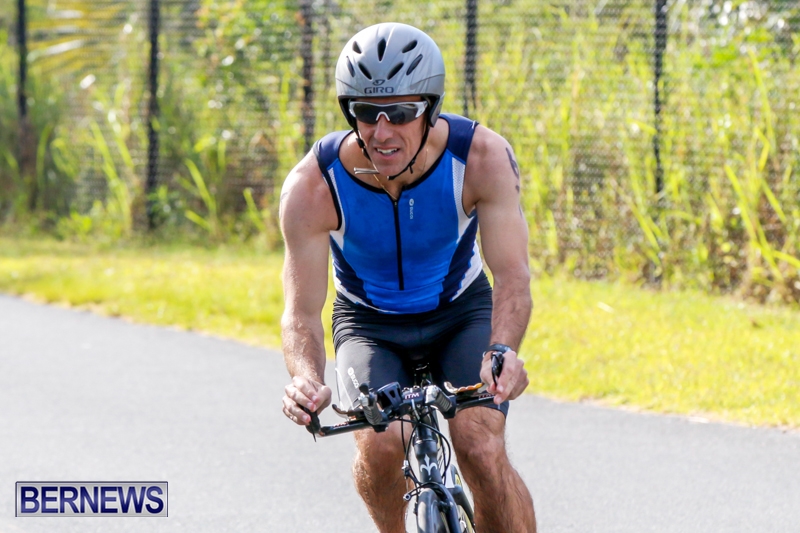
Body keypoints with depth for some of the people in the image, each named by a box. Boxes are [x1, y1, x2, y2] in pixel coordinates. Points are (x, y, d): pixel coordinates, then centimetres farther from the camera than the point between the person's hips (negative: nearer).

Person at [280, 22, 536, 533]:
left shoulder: (482, 157, -28)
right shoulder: (312, 187, -29)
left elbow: (512, 274, -33)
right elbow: (302, 311, -29)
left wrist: (503, 349, -54)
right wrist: (307, 380, -50)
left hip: (461, 315, 0)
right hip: (371, 324, 0)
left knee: (483, 452, -23)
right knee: (381, 445, -26)